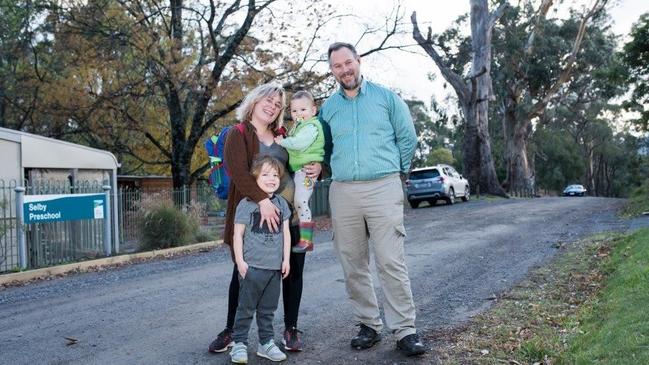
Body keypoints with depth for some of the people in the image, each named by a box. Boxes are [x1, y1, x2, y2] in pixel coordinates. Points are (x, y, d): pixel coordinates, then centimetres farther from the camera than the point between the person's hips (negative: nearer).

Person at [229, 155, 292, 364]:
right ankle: (239, 343, 13)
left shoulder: (281, 203, 9)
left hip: (275, 267, 5)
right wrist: (240, 261, -9)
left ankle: (266, 343, 23)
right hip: (252, 266, -5)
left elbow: (286, 233, 11)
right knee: (246, 307, 2)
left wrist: (286, 259, 7)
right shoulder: (246, 204, -6)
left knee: (268, 308, 13)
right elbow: (238, 234, -6)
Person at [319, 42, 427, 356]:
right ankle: (369, 325, 17)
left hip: (383, 189, -3)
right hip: (342, 192, 4)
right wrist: (339, 170, 10)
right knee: (353, 265, 6)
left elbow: (408, 138, 9)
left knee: (391, 263, -7)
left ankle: (405, 331, -1)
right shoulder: (328, 107, 11)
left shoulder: (385, 97, 4)